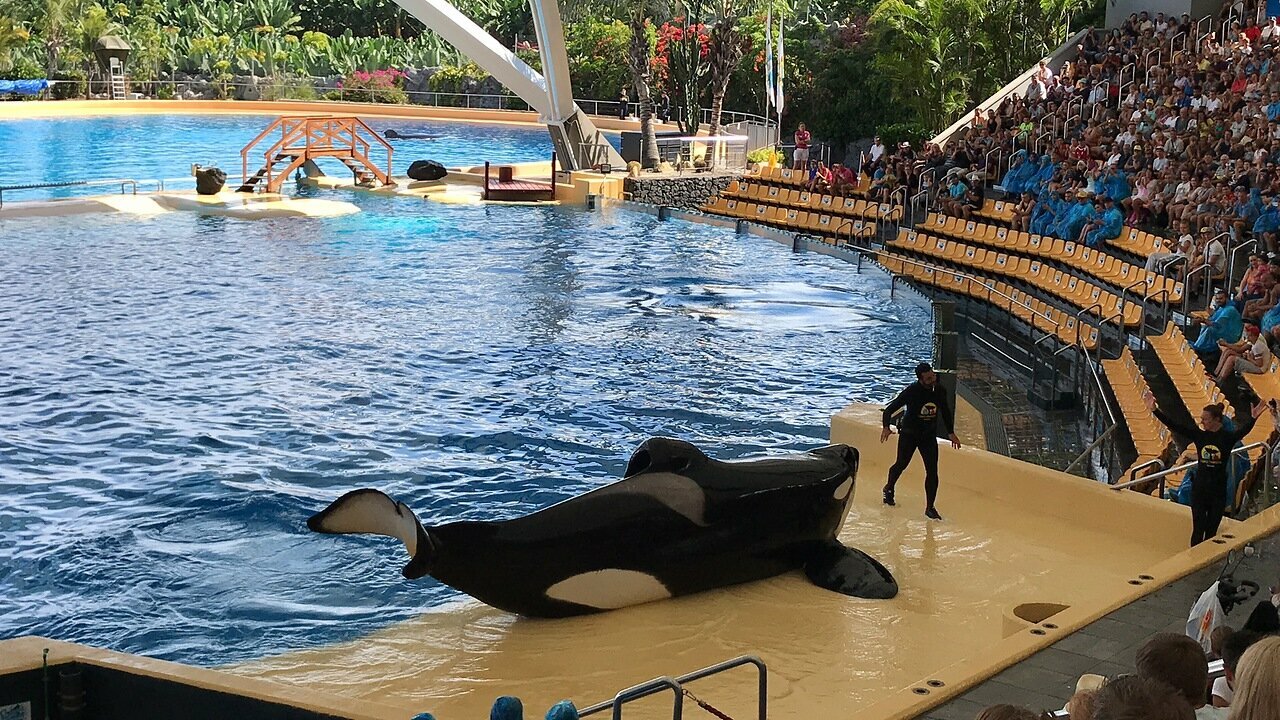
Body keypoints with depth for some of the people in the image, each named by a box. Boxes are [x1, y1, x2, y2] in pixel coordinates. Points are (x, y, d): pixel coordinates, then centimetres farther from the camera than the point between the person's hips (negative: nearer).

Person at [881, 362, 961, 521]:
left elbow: (945, 412, 12)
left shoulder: (940, 391, -6)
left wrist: (951, 433, 10)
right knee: (901, 465, 13)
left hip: (929, 436, 3)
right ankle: (889, 488, 44)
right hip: (909, 434, -3)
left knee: (932, 471, -6)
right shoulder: (912, 391, -19)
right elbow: (889, 409, -16)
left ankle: (930, 508, 3)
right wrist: (886, 427, -31)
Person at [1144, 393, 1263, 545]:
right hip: (1199, 488, 1)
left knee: (1211, 531, 9)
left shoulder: (1228, 437, -7)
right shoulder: (1198, 435, -2)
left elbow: (1243, 430, -26)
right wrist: (1154, 410, -17)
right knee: (1198, 530, 2)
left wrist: (1253, 418, -46)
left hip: (1218, 490, -1)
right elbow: (1174, 425, -8)